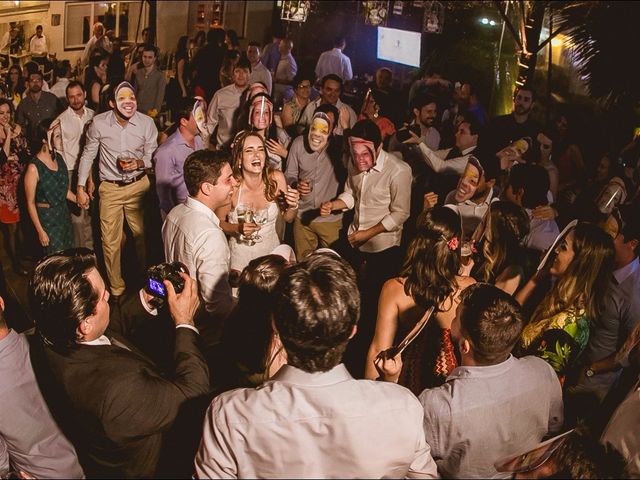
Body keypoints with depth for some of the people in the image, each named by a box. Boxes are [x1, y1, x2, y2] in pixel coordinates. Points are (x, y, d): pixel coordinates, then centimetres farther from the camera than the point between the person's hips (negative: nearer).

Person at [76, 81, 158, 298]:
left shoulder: (147, 123, -12)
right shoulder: (99, 123, -11)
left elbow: (152, 157, 0)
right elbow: (88, 155, 2)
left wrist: (139, 163, -22)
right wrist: (81, 187, 2)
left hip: (138, 185, 0)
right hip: (110, 188, 0)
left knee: (143, 235, 13)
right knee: (110, 241, 8)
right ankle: (116, 287, 27)